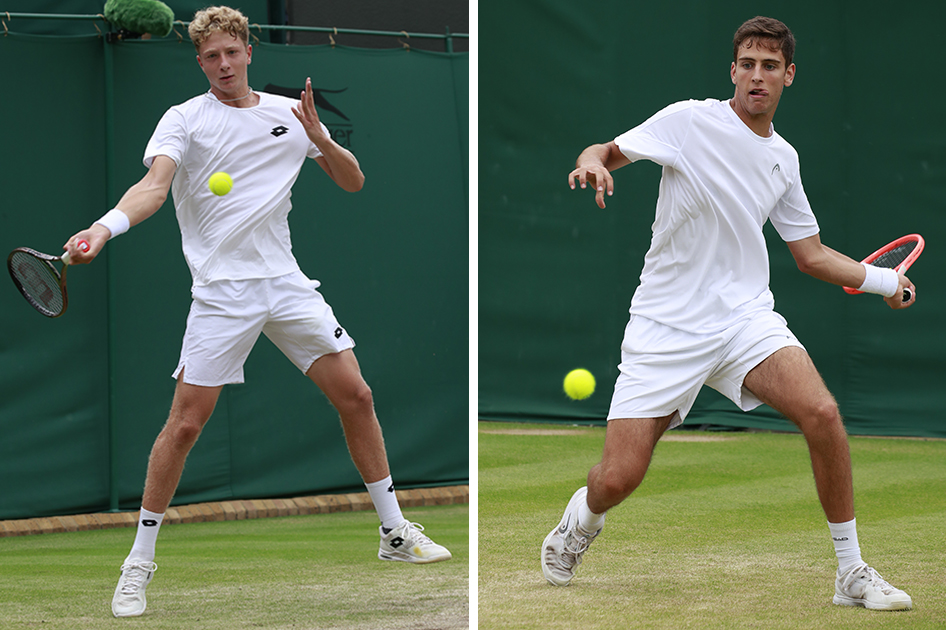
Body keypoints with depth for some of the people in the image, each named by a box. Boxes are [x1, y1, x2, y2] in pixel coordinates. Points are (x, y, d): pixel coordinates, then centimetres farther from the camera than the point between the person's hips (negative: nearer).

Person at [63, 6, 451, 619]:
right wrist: (106, 226, -38)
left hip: (286, 282, 4)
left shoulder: (290, 113, 9)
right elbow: (156, 183, -18)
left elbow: (353, 182, 13)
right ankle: (139, 563, 4)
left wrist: (320, 138, -8)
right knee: (185, 424, -7)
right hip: (220, 288, -4)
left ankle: (395, 532, 18)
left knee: (355, 396, 3)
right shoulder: (185, 119, -3)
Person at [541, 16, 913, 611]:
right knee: (618, 479, -9)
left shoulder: (784, 158, 9)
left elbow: (812, 253, 18)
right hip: (666, 327, -3)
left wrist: (883, 280, 9)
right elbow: (607, 151, -4)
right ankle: (582, 519, 30)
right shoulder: (690, 121, -5)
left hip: (746, 316, 3)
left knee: (823, 413, -24)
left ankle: (852, 572, -11)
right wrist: (593, 161, -28)